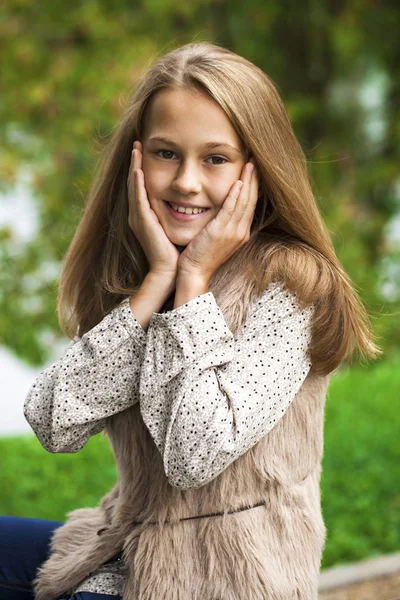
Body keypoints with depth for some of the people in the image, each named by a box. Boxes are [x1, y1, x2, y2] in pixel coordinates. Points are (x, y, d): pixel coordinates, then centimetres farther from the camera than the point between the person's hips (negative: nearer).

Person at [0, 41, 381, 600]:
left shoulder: (292, 285, -15)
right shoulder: (121, 273, 2)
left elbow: (196, 454, -25)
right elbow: (55, 426, -12)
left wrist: (194, 281, -19)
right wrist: (157, 280, -16)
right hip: (134, 547, 6)